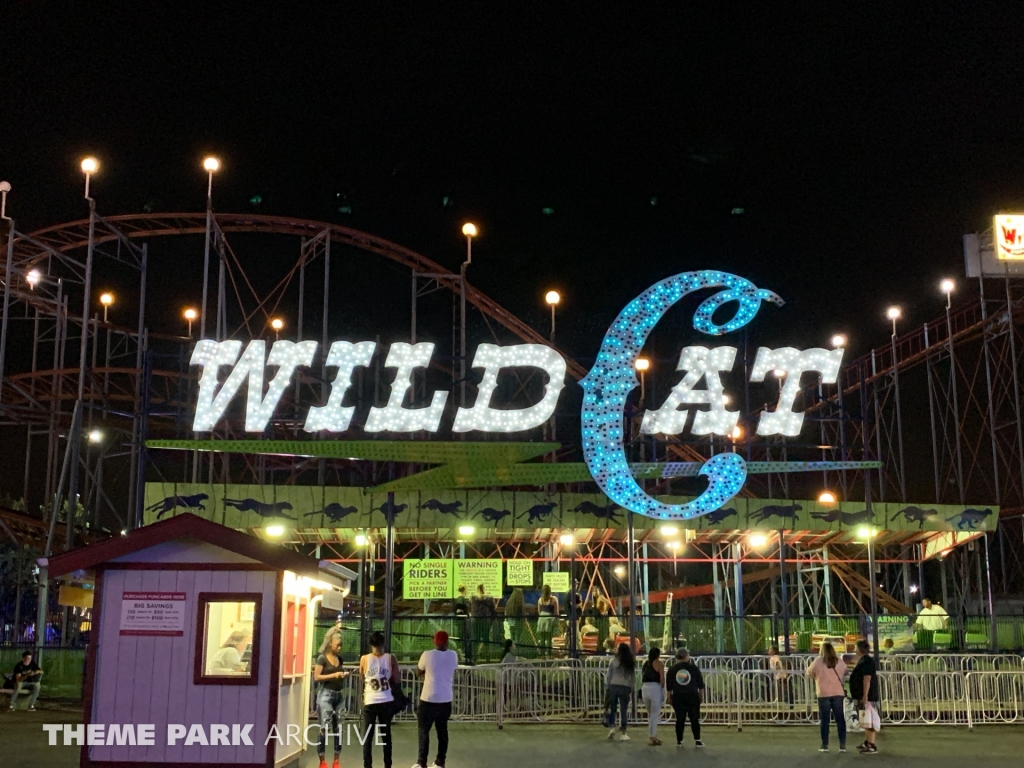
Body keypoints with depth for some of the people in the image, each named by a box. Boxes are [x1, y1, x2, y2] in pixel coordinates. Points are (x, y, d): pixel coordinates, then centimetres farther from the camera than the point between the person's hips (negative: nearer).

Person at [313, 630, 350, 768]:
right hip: (326, 695, -7)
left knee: (339, 728, 5)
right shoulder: (322, 658, -7)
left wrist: (343, 675, 3)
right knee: (324, 728, -7)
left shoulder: (339, 658, 12)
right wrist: (334, 675, -18)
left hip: (338, 695, 7)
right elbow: (316, 677, -14)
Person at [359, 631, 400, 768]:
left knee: (368, 736, 5)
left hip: (369, 702, -1)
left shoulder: (364, 659, -5)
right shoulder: (391, 658, -5)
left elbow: (362, 679, 10)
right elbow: (397, 680, 1)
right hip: (386, 702, 1)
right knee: (386, 735, 13)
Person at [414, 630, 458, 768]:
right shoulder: (453, 655, 1)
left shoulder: (427, 655, -11)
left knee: (424, 731, 5)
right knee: (442, 731, 13)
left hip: (429, 699, -4)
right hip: (446, 700, 4)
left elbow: (418, 672, 5)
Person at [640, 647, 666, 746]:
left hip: (644, 688, 6)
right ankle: (651, 737, -2)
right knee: (655, 715, 0)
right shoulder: (659, 663, -1)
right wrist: (662, 689, 0)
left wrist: (642, 688, 14)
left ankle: (652, 736, 21)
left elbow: (642, 678, 12)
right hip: (655, 688, -6)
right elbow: (662, 678, -9)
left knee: (650, 714, 18)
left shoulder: (645, 664, 16)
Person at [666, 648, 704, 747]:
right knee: (694, 718, 3)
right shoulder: (694, 668, 2)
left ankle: (679, 740, 8)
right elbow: (701, 684, 4)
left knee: (680, 719, 6)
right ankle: (697, 740, -2)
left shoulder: (671, 669, 5)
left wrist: (670, 696, 16)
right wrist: (701, 696, 13)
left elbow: (669, 686, 7)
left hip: (677, 697, 1)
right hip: (692, 696, -1)